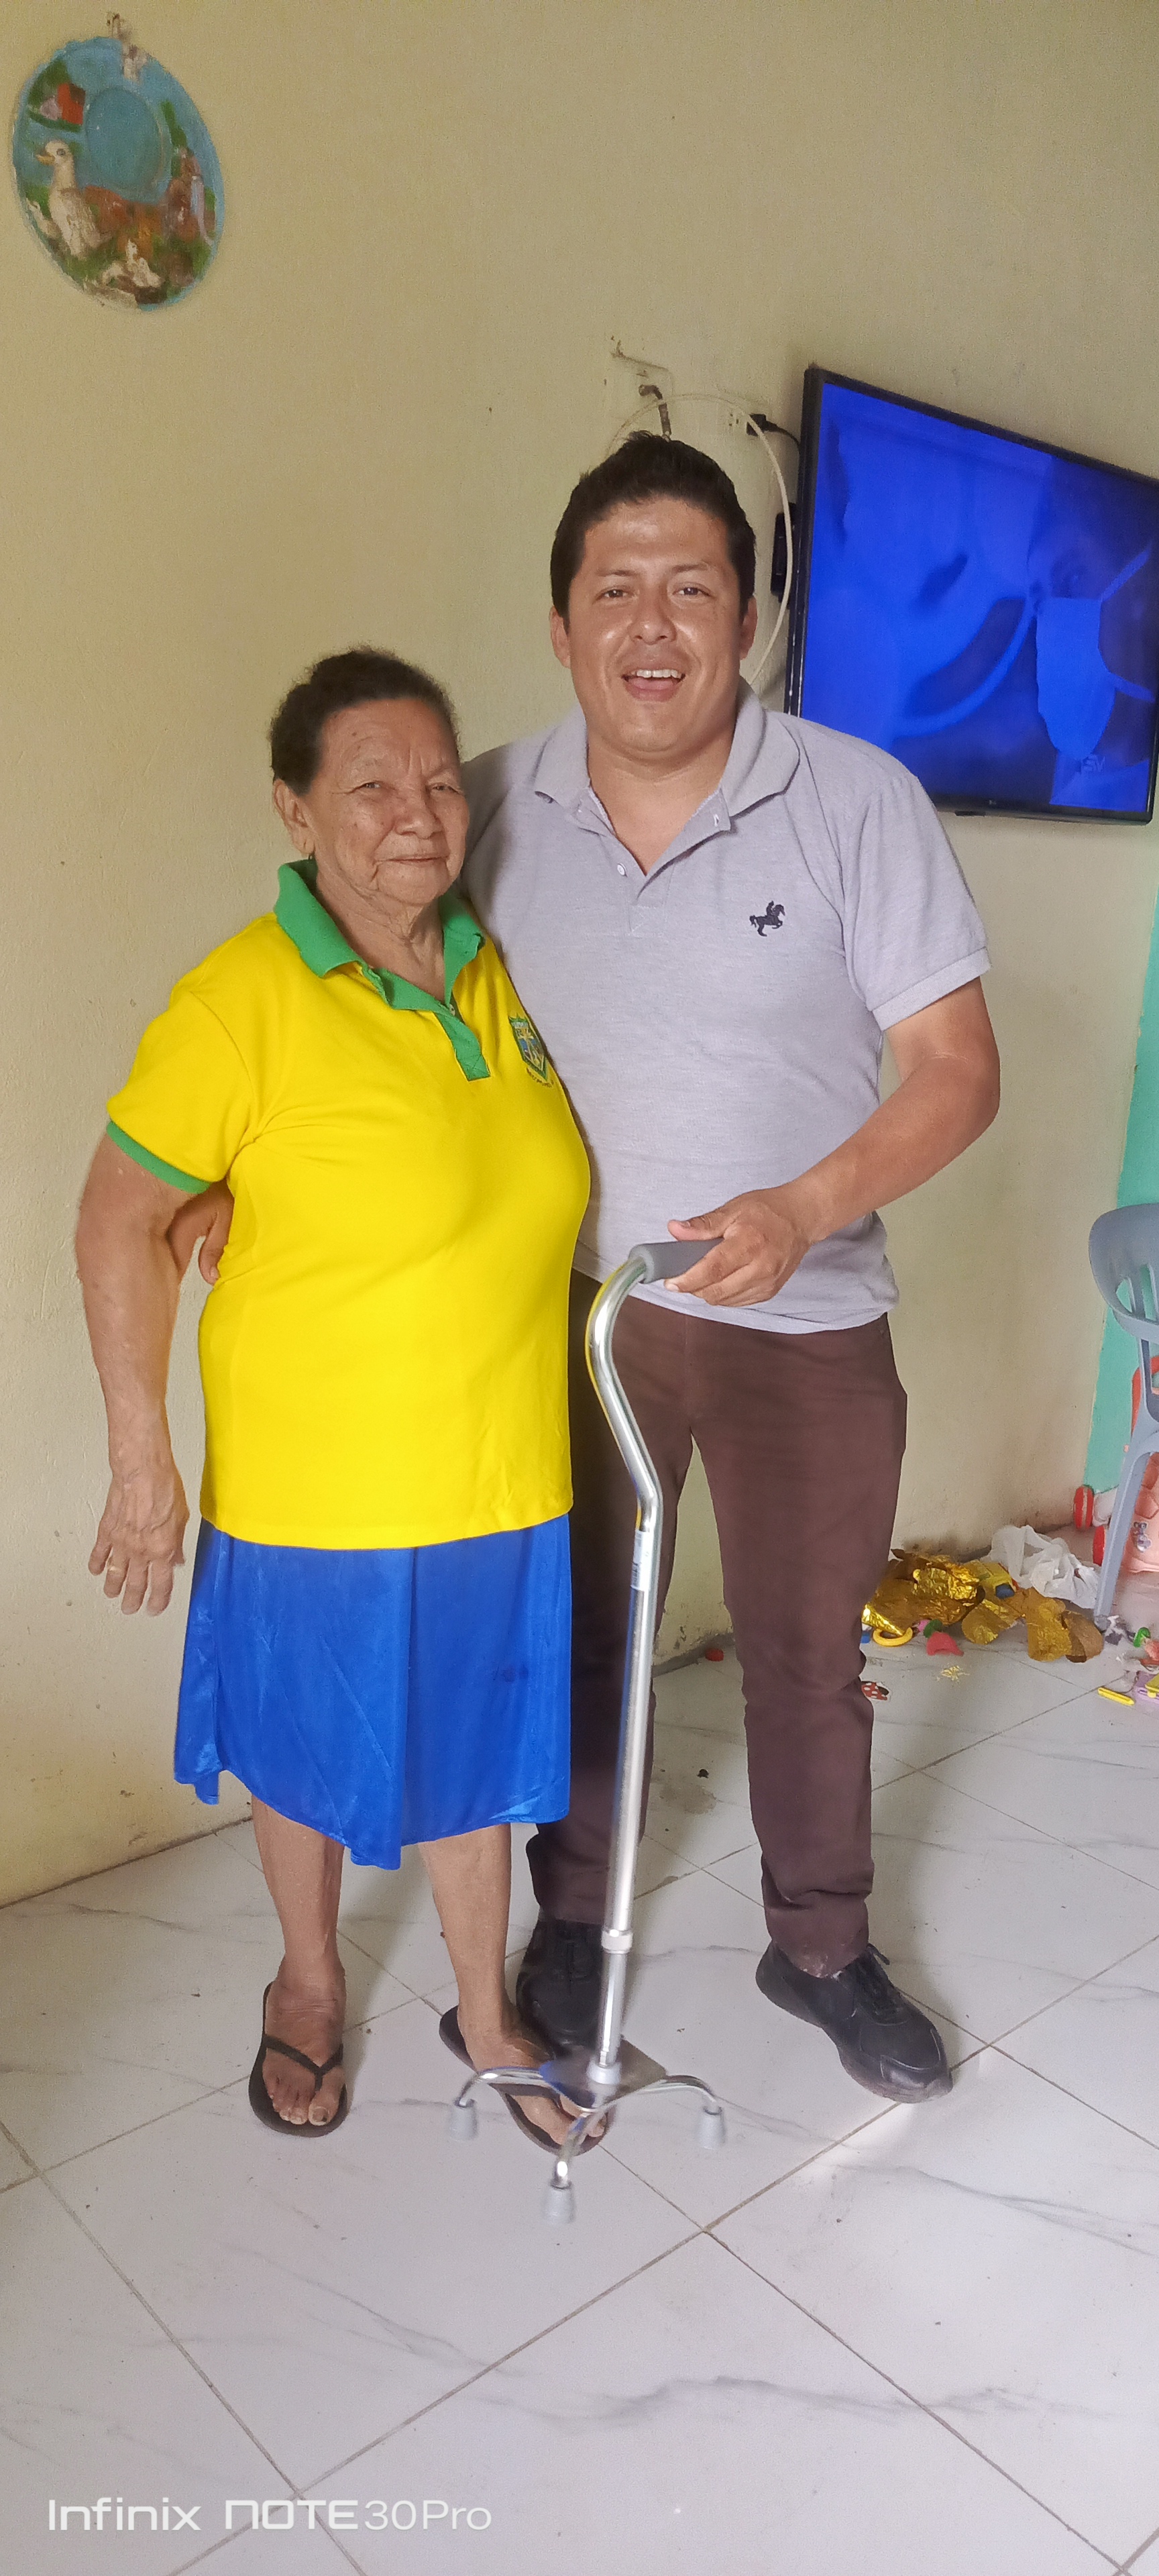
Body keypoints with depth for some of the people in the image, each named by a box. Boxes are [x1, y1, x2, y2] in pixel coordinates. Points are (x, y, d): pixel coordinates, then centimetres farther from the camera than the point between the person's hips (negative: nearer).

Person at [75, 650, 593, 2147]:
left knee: (475, 1747, 20)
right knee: (310, 1758, 19)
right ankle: (310, 1986, 48)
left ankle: (484, 2013, 43)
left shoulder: (498, 969, 0)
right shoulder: (242, 1002, -18)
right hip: (315, 1492, -4)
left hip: (504, 1479, 4)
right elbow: (119, 1223, -13)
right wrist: (142, 1459, -13)